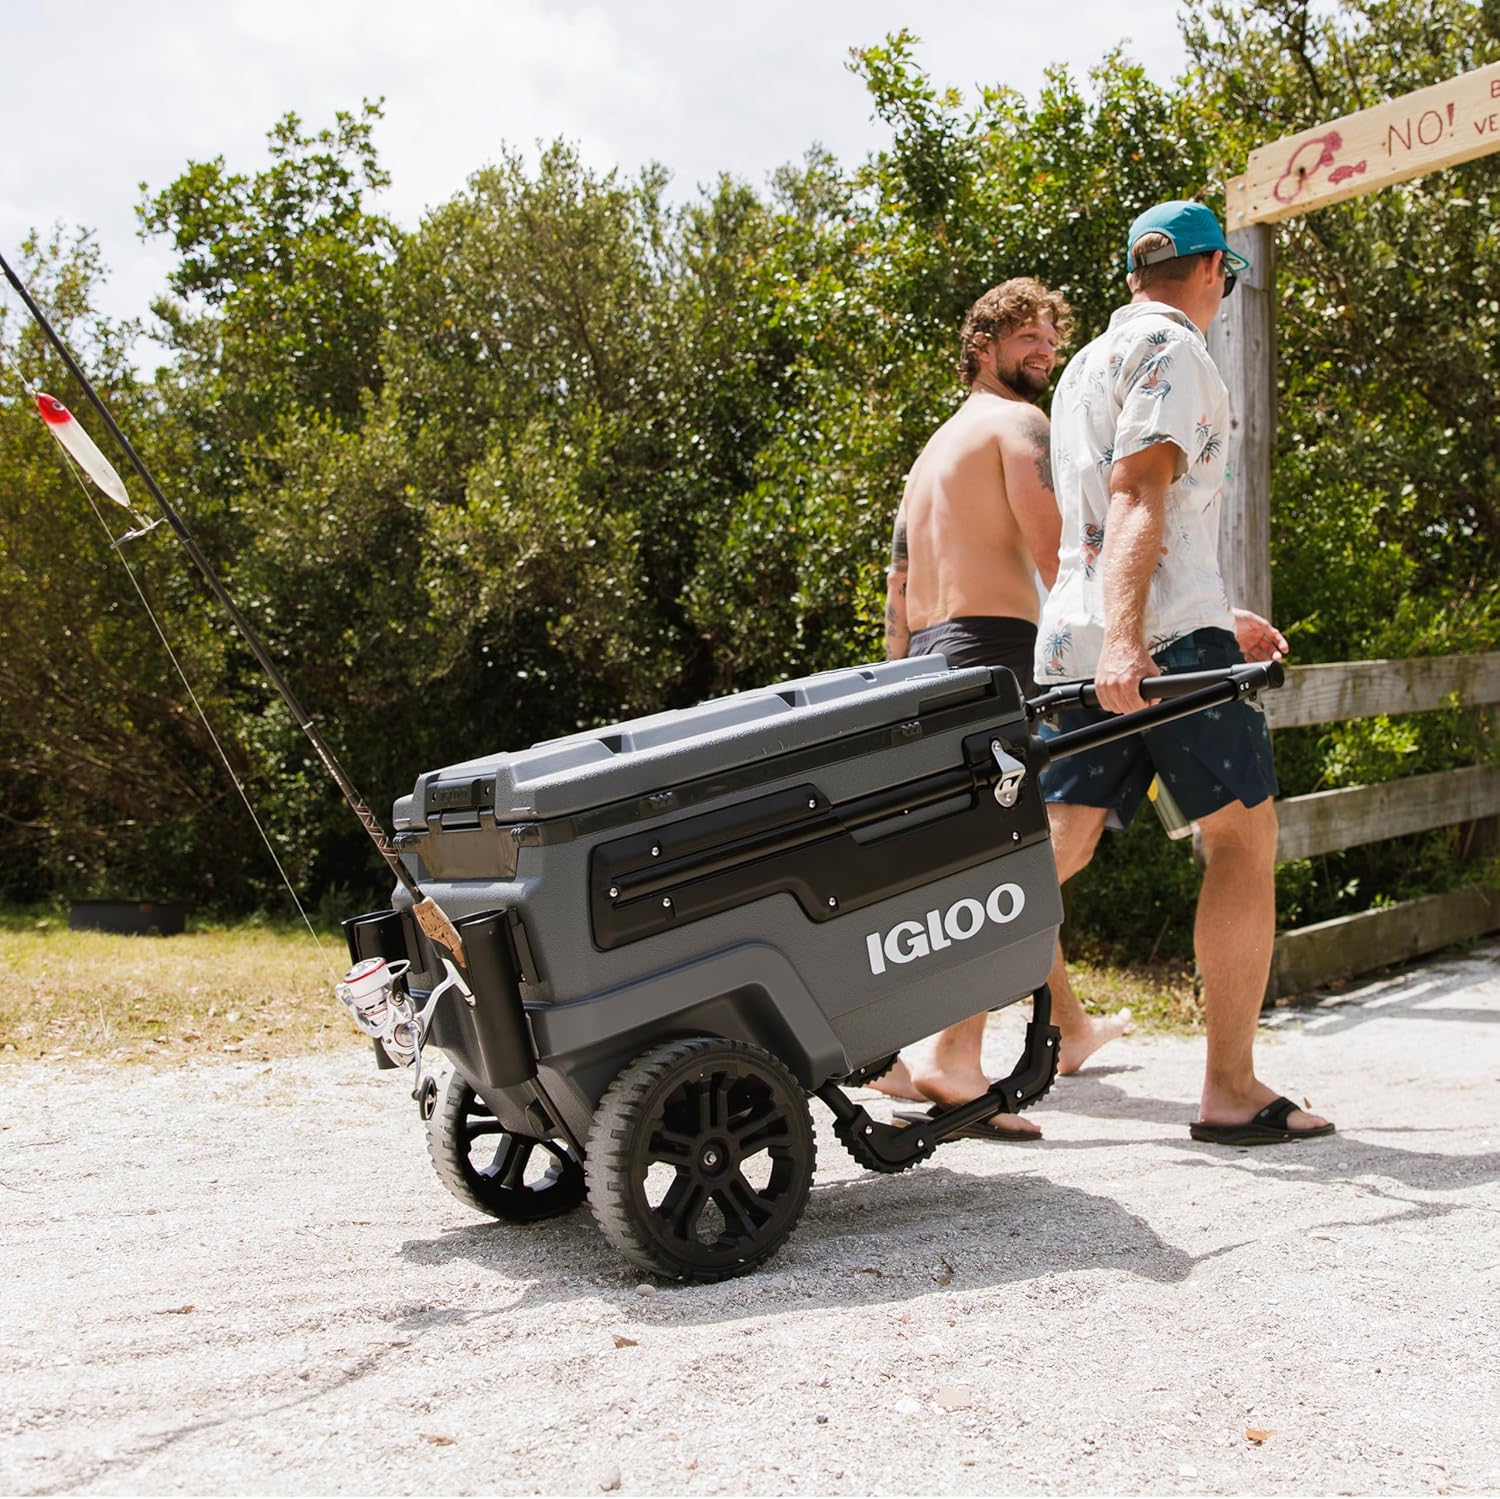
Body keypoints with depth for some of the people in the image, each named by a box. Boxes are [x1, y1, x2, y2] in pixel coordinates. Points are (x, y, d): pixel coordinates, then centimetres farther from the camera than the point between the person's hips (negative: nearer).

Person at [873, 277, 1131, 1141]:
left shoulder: (935, 448, 28)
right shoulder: (1017, 424, 0)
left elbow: (897, 591, 26)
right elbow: (1054, 551, -15)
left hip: (929, 652, 10)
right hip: (992, 646, -10)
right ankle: (950, 1056, -24)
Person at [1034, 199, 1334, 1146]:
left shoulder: (1086, 366, 26)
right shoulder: (1170, 348, -2)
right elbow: (1138, 494, -18)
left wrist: (1223, 619, 37)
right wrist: (1126, 636, -31)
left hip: (1078, 640, 8)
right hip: (1170, 632, -8)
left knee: (1054, 845, 3)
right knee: (1244, 835, 1)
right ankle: (1232, 1091, 1)